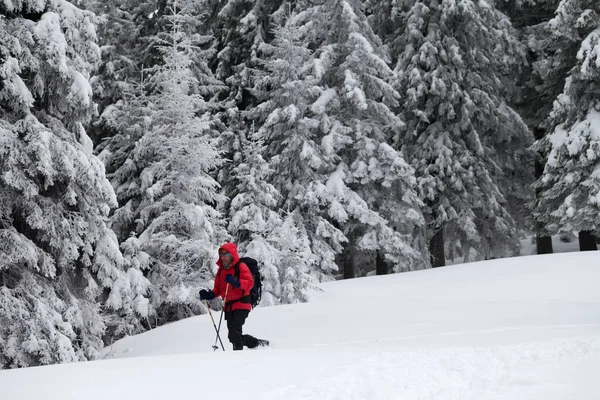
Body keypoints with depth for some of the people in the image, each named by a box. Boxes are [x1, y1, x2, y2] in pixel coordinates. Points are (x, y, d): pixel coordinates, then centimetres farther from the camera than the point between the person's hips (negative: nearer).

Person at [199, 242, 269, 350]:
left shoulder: (241, 266, -5)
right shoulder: (221, 270, 15)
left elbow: (250, 283, -17)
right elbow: (218, 289, 20)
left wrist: (236, 282, -31)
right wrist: (209, 295, 2)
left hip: (241, 305, -8)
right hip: (228, 307, 8)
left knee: (234, 332, -21)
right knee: (233, 336, 9)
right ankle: (257, 343, 23)